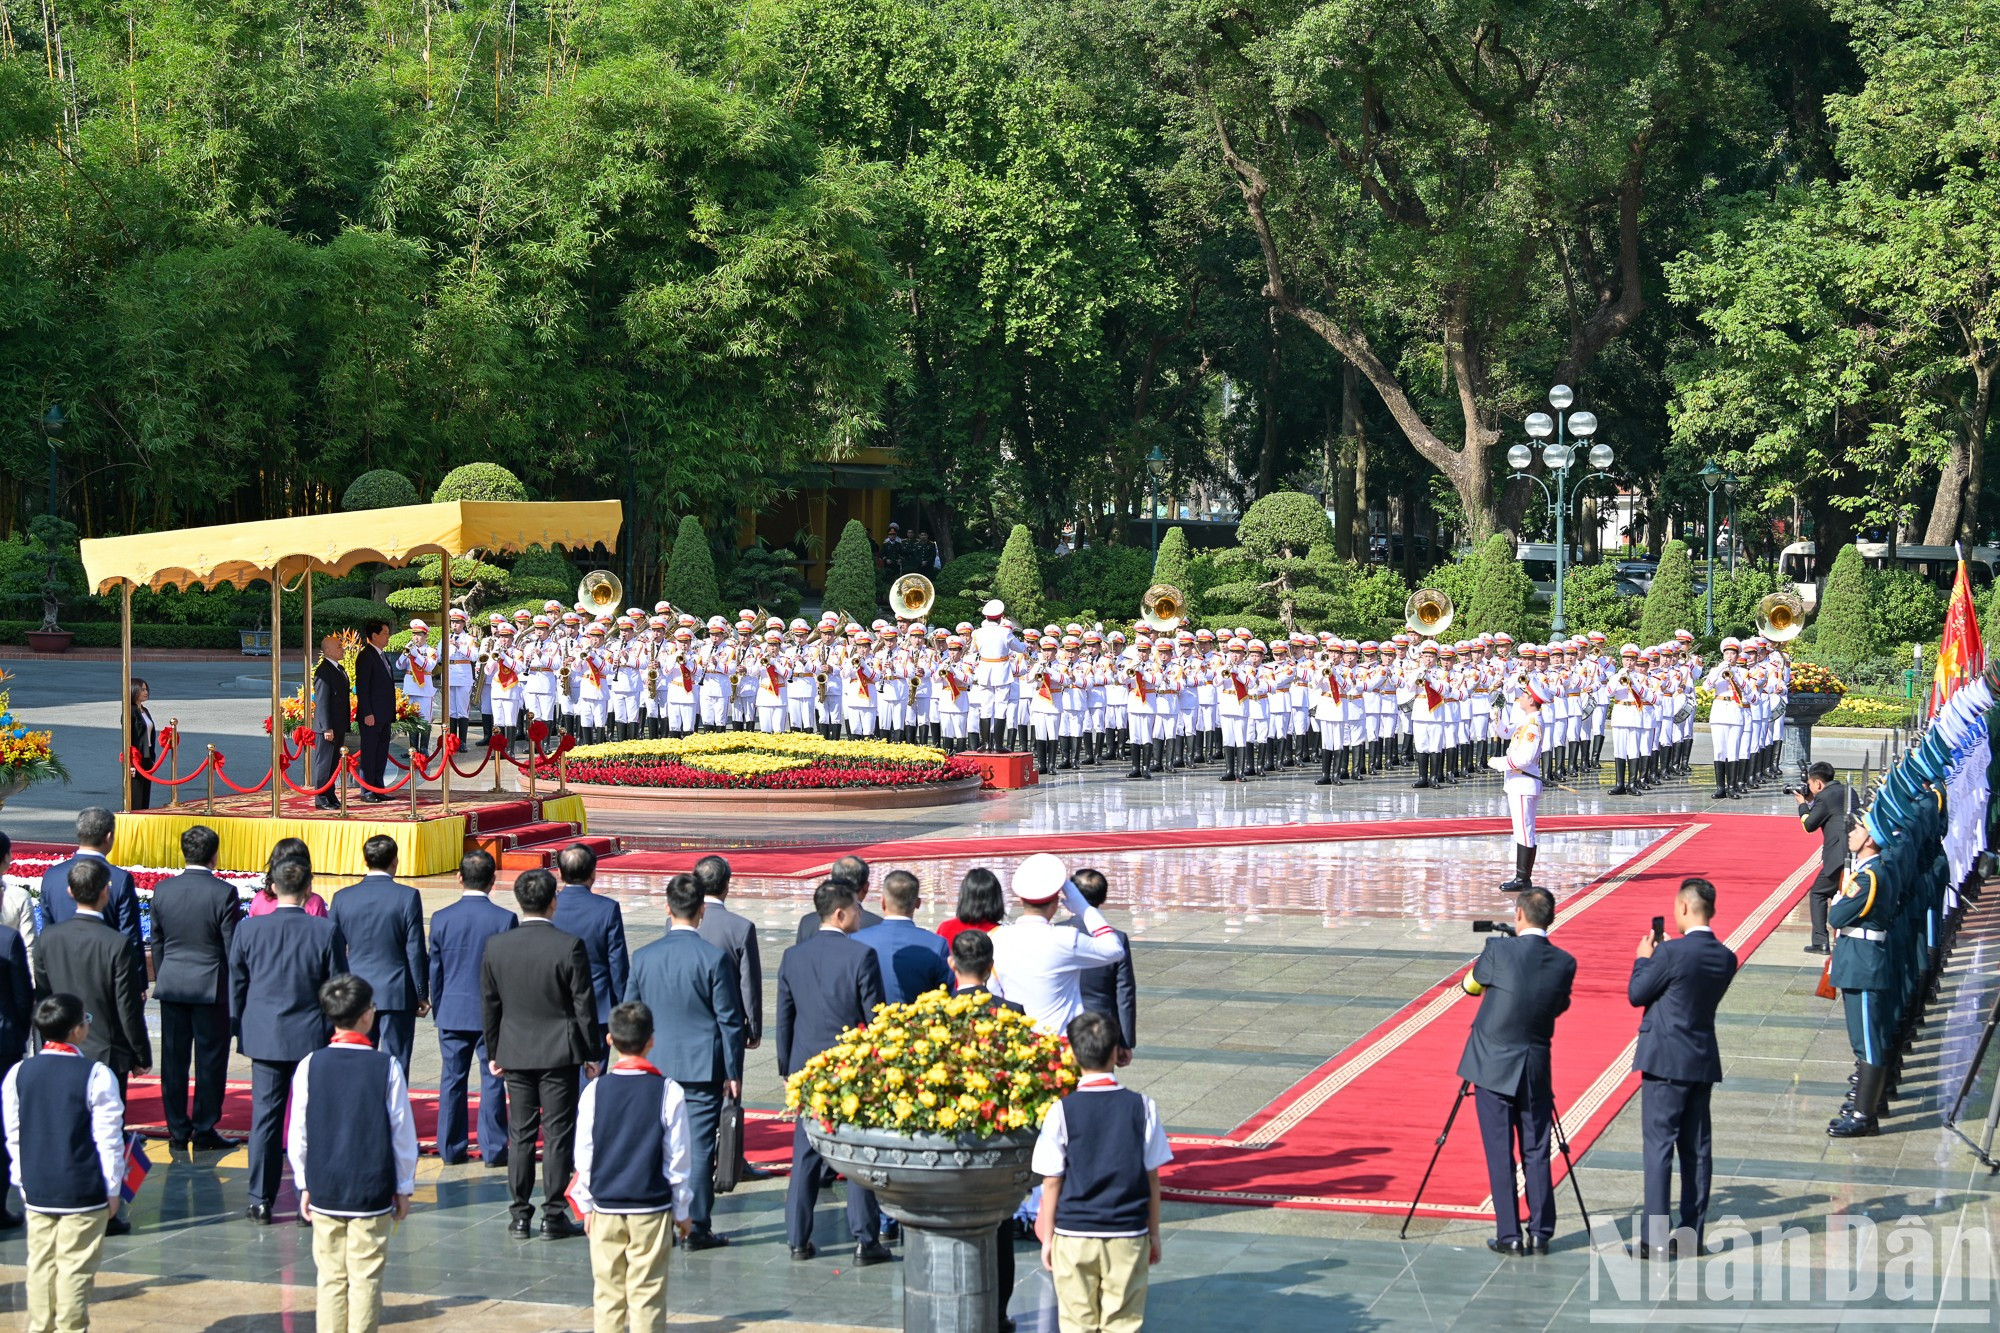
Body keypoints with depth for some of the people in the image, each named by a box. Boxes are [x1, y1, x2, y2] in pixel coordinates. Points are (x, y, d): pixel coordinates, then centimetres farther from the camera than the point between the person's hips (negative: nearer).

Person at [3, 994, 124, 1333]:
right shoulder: (96, 1076, -12)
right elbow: (108, 1138, -9)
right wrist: (112, 1189, 0)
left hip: (36, 1191, 5)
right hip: (84, 1191, -5)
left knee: (41, 1264, 13)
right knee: (75, 1266, 1)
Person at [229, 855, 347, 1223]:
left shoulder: (248, 929, -4)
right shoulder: (326, 931, -10)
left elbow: (236, 985, 4)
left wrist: (241, 1029, 16)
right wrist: (334, 1029, 10)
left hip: (264, 1037, 1)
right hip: (312, 1037, -1)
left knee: (265, 1117, 8)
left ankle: (261, 1202, 10)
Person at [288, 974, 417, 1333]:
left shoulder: (310, 1067, -3)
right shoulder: (387, 1067, -8)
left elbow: (298, 1135, 1)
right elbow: (403, 1133, -3)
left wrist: (305, 1185, 14)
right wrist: (403, 1188, 8)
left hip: (324, 1192, 2)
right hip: (373, 1192, -2)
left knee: (331, 1277, 9)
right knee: (366, 1279, 2)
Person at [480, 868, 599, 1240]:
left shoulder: (496, 946, -2)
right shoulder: (569, 946, -13)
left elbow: (489, 1005, 5)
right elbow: (583, 1004, -7)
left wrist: (492, 1053, 15)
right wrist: (590, 1053, 2)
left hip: (515, 1052, 3)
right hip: (559, 1053, -3)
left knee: (520, 1133, 10)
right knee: (557, 1134, 2)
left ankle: (519, 1215, 12)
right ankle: (553, 1216, 3)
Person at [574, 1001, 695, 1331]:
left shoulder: (595, 1090, -4)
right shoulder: (669, 1091, -8)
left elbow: (583, 1155, 1)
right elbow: (677, 1157, -3)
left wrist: (587, 1204, 14)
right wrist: (682, 1211, 8)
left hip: (605, 1208, 2)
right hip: (652, 1209, -2)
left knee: (607, 1291, 10)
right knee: (647, 1292, 2)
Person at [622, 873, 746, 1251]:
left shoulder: (643, 957, 0)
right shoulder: (714, 958, -10)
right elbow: (730, 1020, -7)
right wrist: (733, 1073, 1)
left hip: (656, 1067, 3)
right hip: (702, 1069, -3)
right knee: (699, 1147, 1)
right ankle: (696, 1227, 3)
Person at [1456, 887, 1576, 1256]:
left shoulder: (1499, 950, -12)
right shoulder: (1564, 963, -2)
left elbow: (1470, 986, 4)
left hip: (1493, 1066, -3)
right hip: (1536, 1068, 3)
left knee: (1500, 1154, 1)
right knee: (1536, 1153, 10)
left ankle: (1509, 1236, 3)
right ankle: (1541, 1234, 11)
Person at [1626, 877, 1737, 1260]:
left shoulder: (1672, 952, -16)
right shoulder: (1726, 959, 5)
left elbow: (1636, 994, -7)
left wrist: (1644, 958, 9)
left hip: (1666, 1060, -7)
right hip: (1704, 1060, 7)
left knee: (1659, 1146, -4)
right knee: (1697, 1148, 10)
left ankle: (1655, 1238, -6)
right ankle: (1692, 1233, 14)